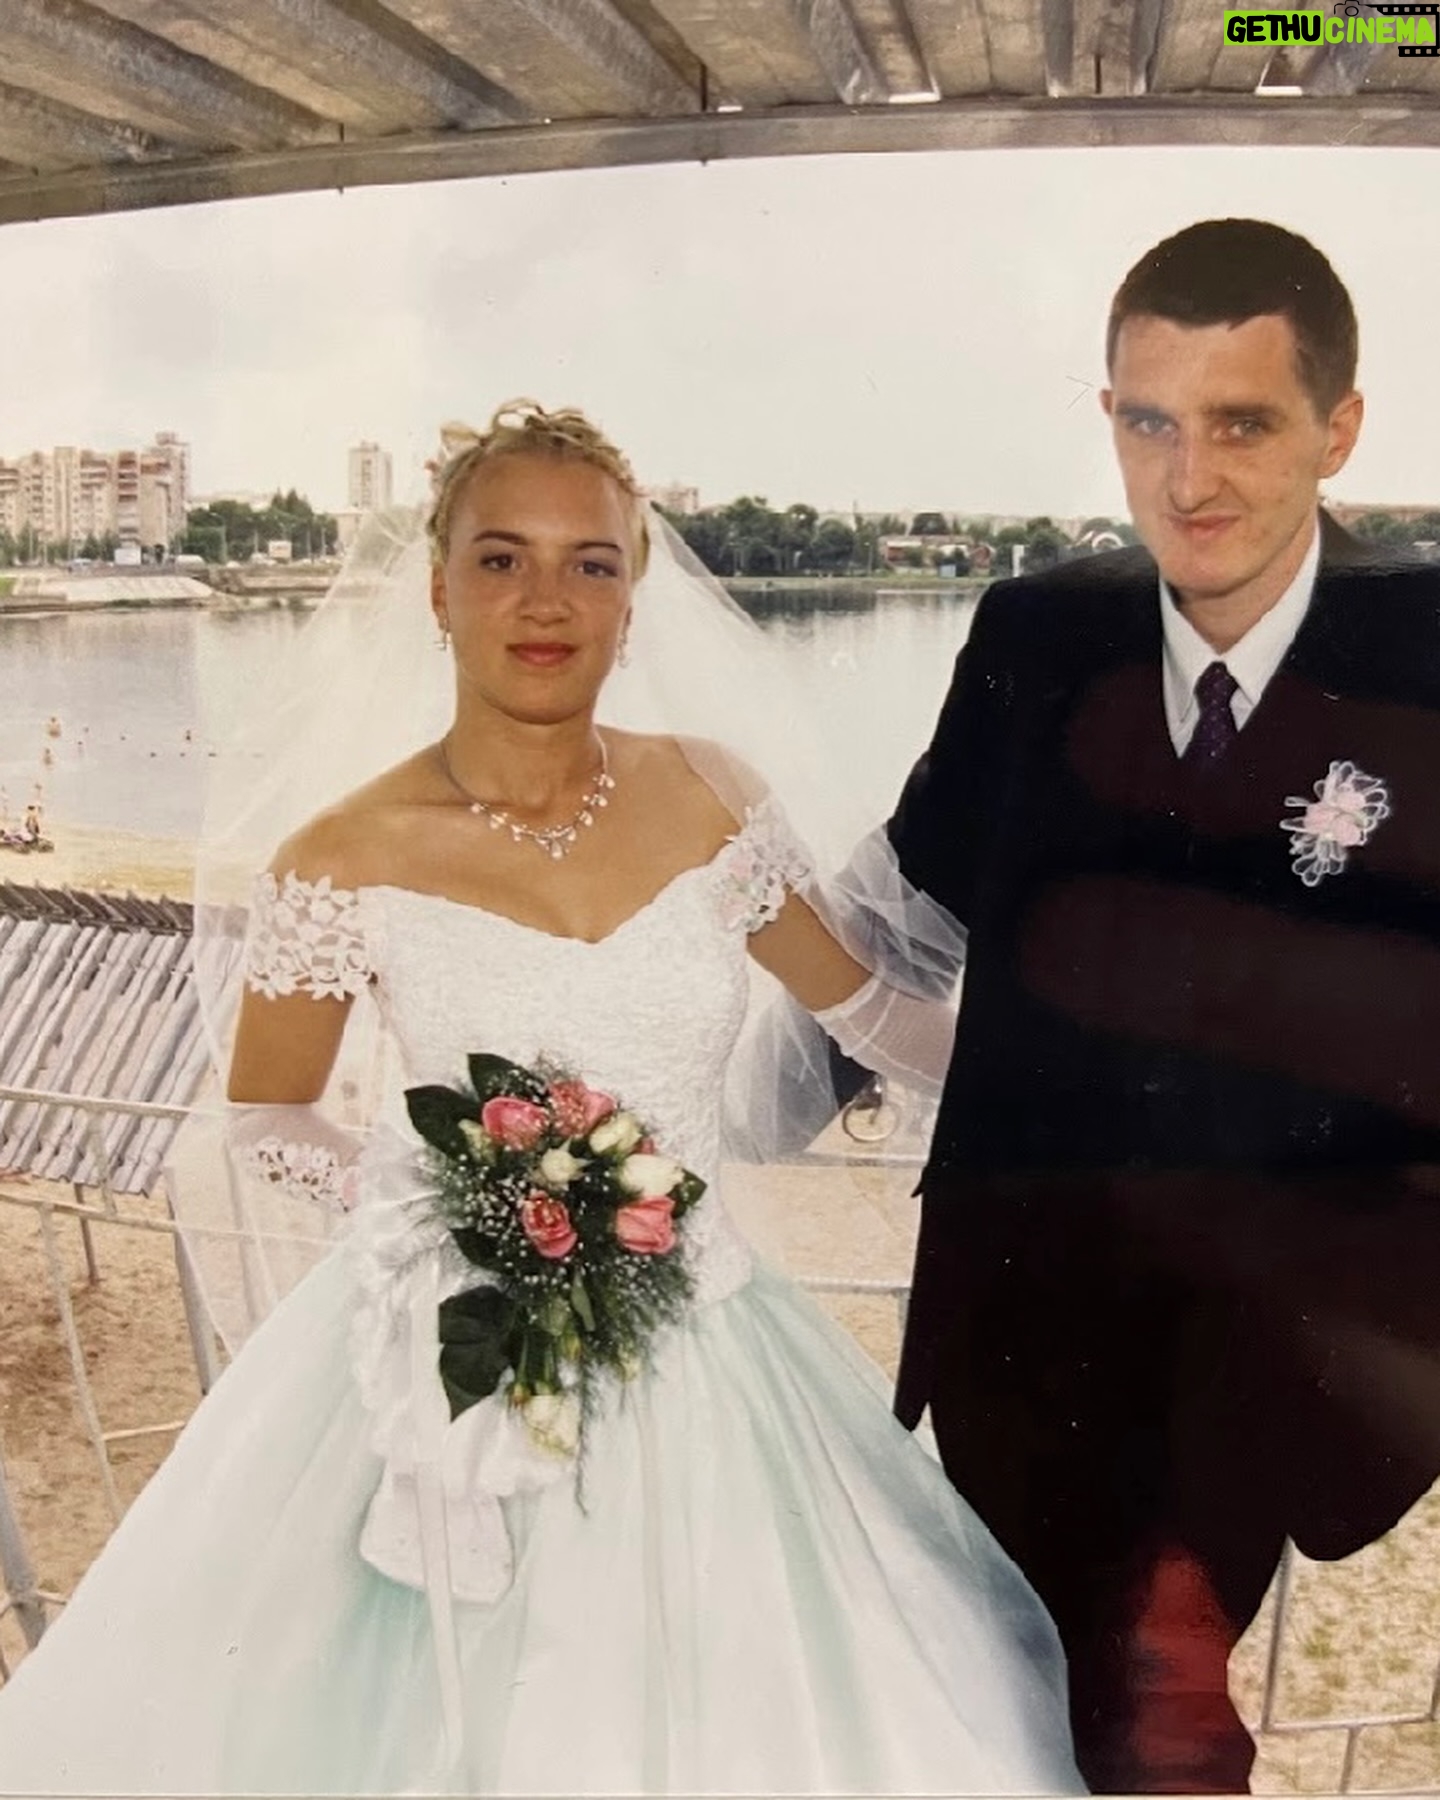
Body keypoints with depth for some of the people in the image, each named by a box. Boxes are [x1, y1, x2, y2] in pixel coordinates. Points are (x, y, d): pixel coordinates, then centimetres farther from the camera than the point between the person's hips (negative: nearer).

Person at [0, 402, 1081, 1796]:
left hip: (693, 1361, 3)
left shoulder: (708, 798, -3)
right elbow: (261, 1124, 2)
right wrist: (425, 1197, -14)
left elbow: (858, 1000, 10)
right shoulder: (349, 860, -10)